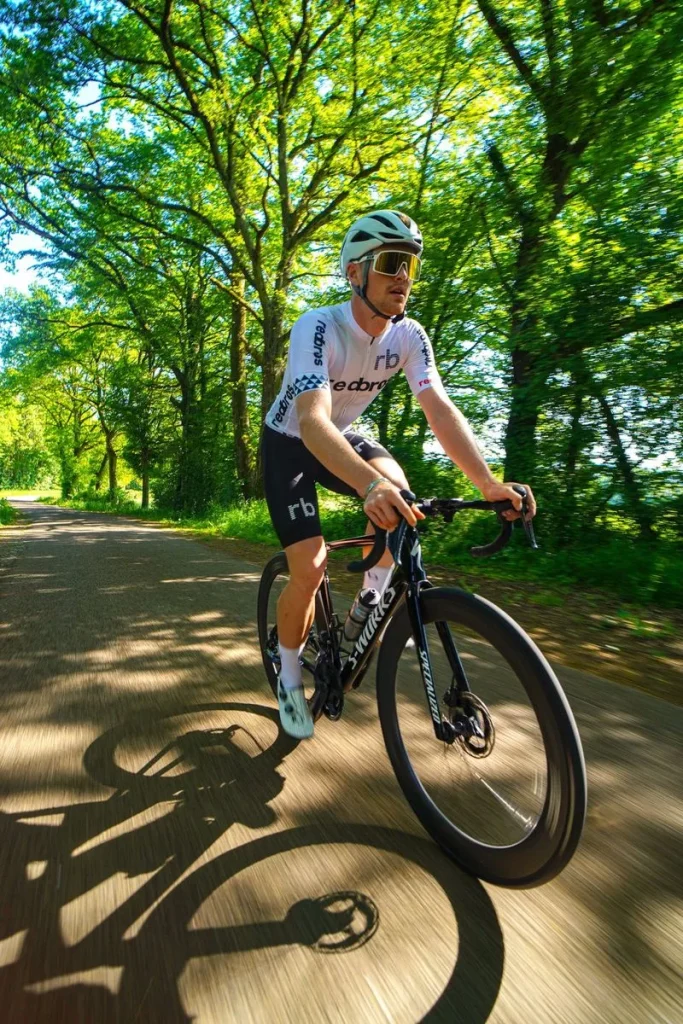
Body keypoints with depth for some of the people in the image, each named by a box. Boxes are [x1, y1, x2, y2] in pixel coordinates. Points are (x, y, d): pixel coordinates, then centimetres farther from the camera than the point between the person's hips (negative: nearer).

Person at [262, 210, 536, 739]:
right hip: (290, 444, -4)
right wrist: (368, 483, -63)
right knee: (309, 569, -14)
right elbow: (313, 420, -45)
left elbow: (441, 409, -23)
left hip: (343, 436, 4)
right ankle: (289, 675, 14)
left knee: (395, 487, -29)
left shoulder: (409, 335, -14)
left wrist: (489, 482, -39)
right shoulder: (318, 328, -30)